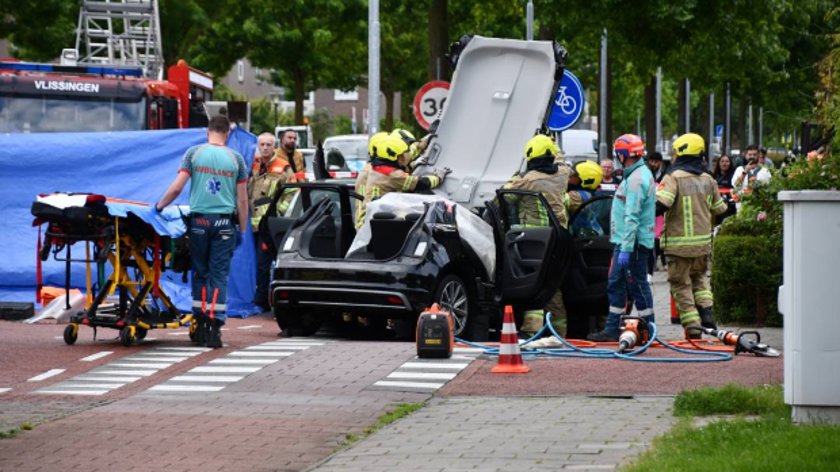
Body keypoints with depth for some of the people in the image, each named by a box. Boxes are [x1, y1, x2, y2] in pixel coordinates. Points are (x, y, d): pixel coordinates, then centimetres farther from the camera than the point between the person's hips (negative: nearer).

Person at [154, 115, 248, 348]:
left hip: (199, 221, 0)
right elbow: (242, 200, 5)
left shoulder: (194, 153, 2)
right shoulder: (236, 158, 4)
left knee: (200, 272, 11)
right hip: (224, 223, 0)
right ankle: (214, 327, -6)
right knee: (219, 276, 1)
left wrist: (159, 206, 13)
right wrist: (242, 230, 13)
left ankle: (200, 326, 11)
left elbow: (176, 187, -3)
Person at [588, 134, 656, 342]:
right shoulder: (637, 174, 16)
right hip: (624, 241, 10)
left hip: (634, 242, -10)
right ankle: (611, 329, 17)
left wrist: (626, 249, -25)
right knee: (615, 284, 12)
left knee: (638, 284, -3)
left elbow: (631, 218, -23)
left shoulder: (636, 179, -18)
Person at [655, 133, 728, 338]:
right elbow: (719, 209, 17)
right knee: (700, 276, 27)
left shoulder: (673, 179, -14)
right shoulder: (708, 180, 4)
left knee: (681, 284, 5)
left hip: (679, 244, -5)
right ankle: (706, 311, 10)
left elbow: (660, 205, -27)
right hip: (703, 243, 5)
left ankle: (693, 328, 1)